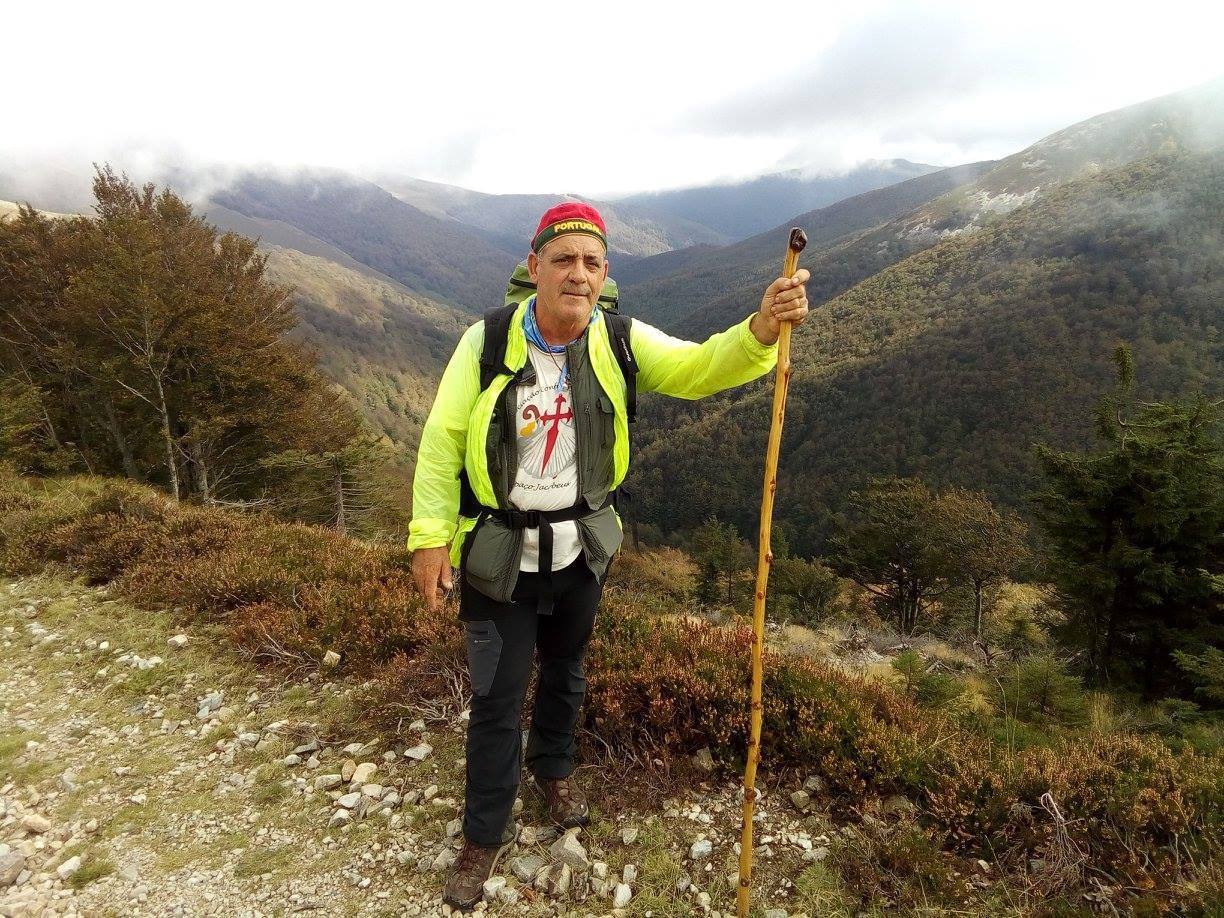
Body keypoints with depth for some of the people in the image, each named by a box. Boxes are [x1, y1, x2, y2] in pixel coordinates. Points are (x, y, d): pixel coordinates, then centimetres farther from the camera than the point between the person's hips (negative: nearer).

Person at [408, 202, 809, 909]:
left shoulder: (619, 343, -9)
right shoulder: (488, 342, -15)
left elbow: (699, 369, -19)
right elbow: (443, 439, -10)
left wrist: (762, 328, -38)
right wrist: (430, 537, -11)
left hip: (582, 548, 3)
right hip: (498, 552, -2)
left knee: (565, 671, 24)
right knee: (497, 696, 7)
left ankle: (554, 765, 55)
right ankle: (488, 833, 31)